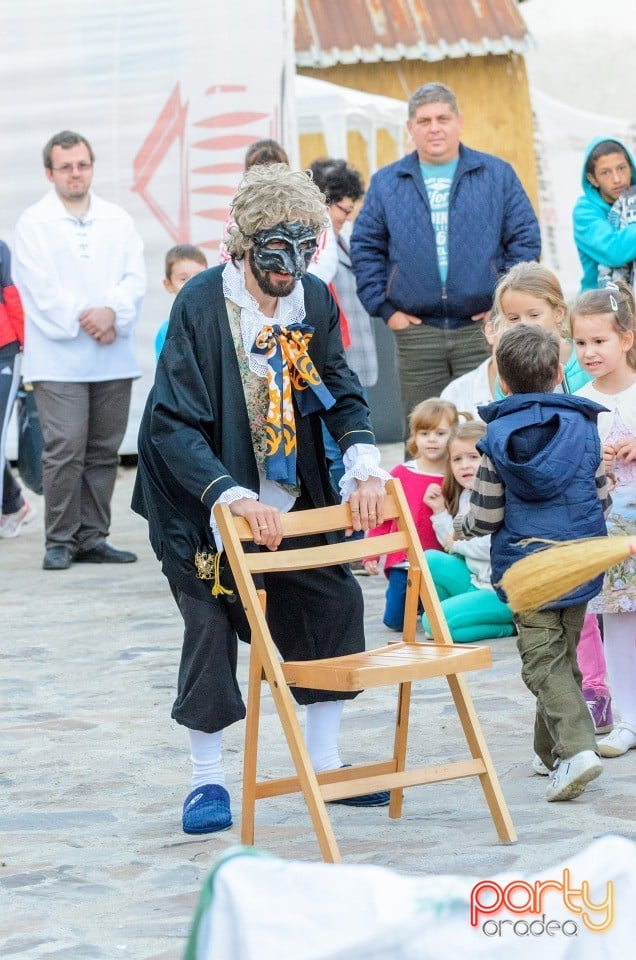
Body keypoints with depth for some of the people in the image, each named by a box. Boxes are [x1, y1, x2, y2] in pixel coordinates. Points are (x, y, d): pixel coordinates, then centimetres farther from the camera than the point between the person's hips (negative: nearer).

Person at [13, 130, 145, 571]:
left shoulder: (118, 220, 13)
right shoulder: (34, 223, 1)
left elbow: (135, 278, 5)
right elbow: (41, 288, -7)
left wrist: (112, 312, -13)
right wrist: (83, 321, -13)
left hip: (113, 357, 4)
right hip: (59, 358, -4)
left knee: (104, 452, 5)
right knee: (64, 450, -10)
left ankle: (93, 538, 12)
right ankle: (60, 541, -3)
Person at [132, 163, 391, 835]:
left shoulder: (314, 300, -6)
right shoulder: (201, 305, -24)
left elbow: (341, 394, 3)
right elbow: (173, 426, -28)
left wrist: (364, 465, -16)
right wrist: (233, 498, -39)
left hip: (288, 496, 6)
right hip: (205, 497, -5)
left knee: (334, 602, 2)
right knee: (211, 622, -9)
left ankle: (324, 765, 15)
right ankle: (206, 781, 5)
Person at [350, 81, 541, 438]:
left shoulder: (497, 175, 6)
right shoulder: (386, 183, 10)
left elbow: (526, 239, 3)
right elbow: (366, 247, 9)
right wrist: (384, 308, -1)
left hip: (482, 329, -1)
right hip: (416, 333, 1)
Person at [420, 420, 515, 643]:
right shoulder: (464, 497, 12)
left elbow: (494, 547, -24)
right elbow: (454, 544, 14)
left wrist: (457, 541, -6)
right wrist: (439, 510, 3)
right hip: (476, 581, 9)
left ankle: (511, 625, -8)